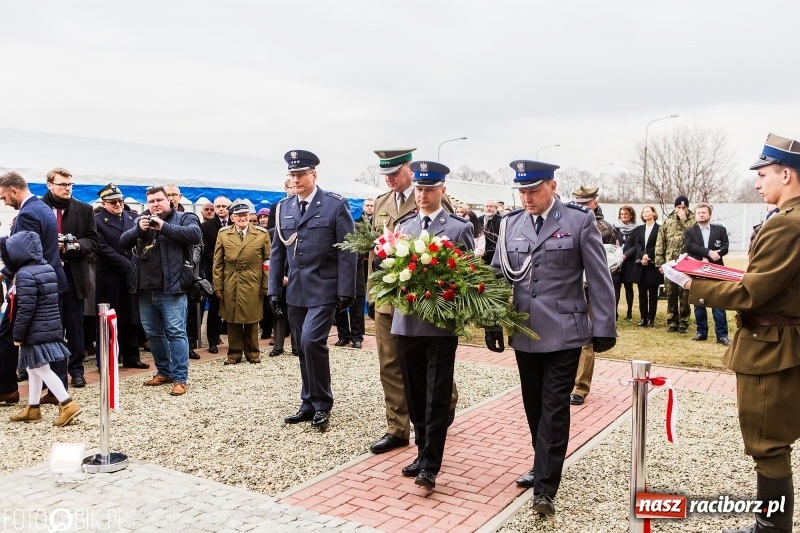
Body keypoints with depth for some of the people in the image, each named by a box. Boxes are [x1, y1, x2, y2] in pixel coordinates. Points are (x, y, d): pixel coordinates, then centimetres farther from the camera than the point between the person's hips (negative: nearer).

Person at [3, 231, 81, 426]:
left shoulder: (25, 275, -18)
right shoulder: (47, 268, 10)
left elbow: (25, 309, -19)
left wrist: (18, 335, -13)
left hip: (36, 332, -9)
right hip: (50, 328, 9)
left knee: (42, 370, -3)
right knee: (33, 368, 18)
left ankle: (68, 405, -4)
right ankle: (33, 408, 26)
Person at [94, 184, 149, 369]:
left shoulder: (132, 218, 12)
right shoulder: (97, 221, -3)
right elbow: (103, 249, -11)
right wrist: (127, 265, -14)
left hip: (131, 276, 5)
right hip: (109, 279, -4)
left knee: (131, 319, 10)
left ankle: (131, 357, 19)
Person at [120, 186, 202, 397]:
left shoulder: (184, 218, 1)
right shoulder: (142, 220, 16)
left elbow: (196, 234, -19)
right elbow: (123, 242, 7)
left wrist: (164, 227, -22)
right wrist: (139, 229, -12)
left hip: (171, 288, -6)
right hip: (145, 289, 6)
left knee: (175, 332, -6)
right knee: (153, 333, 14)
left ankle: (180, 378, -3)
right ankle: (164, 372, 28)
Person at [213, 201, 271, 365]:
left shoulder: (262, 234, 2)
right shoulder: (223, 234, 6)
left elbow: (267, 261, 2)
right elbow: (218, 262, 5)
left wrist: (266, 284, -4)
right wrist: (217, 286, -1)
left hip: (253, 285, -1)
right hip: (230, 285, 1)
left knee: (252, 320, 7)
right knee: (232, 320, 6)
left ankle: (252, 353, 20)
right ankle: (234, 353, 18)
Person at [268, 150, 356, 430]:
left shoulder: (335, 205, -6)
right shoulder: (283, 207, 9)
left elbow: (347, 251, -8)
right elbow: (277, 252, 12)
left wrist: (346, 290, -13)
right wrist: (274, 289, 7)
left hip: (323, 289, -5)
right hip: (295, 290, 6)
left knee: (312, 341, -16)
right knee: (303, 347, 11)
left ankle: (322, 404, 1)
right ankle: (309, 404, 24)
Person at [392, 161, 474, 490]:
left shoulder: (460, 228, 0)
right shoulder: (402, 227, 12)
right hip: (407, 321, 4)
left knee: (437, 396, -1)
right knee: (415, 394, 12)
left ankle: (430, 465, 3)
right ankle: (423, 452, 26)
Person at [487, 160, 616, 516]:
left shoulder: (579, 220, -6)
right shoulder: (510, 224, 5)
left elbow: (599, 279, -4)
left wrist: (603, 327, -5)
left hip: (563, 333, -4)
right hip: (524, 334, 4)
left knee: (554, 408, -2)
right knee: (534, 406, 14)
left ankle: (545, 487, 4)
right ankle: (544, 467, 33)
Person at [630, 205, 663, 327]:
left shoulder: (659, 228, -1)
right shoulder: (639, 229, 14)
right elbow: (636, 244, 2)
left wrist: (648, 257, -17)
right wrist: (642, 255, -15)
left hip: (653, 266, -4)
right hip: (640, 266, 4)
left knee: (653, 293, 2)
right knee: (642, 293, 6)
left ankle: (651, 318, 5)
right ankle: (643, 318, 10)